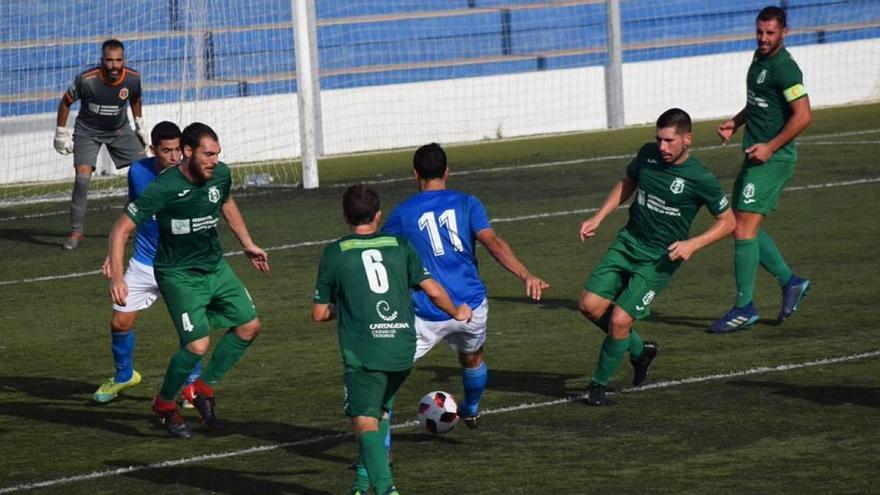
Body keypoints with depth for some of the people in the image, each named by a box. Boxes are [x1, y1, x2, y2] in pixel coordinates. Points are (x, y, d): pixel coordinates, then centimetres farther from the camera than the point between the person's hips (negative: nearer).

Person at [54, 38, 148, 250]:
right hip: (87, 131, -3)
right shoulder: (86, 80, -28)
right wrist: (61, 133, -7)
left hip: (120, 130, 3)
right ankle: (76, 232, -9)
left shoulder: (133, 78, -19)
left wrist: (140, 124, 12)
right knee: (83, 176, -20)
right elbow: (66, 102, -10)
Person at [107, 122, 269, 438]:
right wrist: (117, 278, -30)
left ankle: (203, 389, 22)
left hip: (215, 266, 7)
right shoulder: (164, 189, -25)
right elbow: (121, 229, -22)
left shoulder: (220, 174, -6)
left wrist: (248, 245, 25)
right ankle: (164, 405, 8)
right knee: (198, 344, -18)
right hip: (178, 274, -7)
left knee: (249, 326, 6)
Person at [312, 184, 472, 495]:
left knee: (365, 422, -8)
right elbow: (433, 291, 6)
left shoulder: (335, 253, 5)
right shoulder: (400, 245, 10)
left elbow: (319, 314, 8)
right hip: (403, 349, 4)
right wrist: (456, 313, 26)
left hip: (363, 352, -4)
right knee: (381, 411, 25)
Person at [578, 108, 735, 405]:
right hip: (628, 242, 6)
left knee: (619, 320, -15)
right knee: (590, 305, -6)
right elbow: (627, 184, 20)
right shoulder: (648, 155, 0)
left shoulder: (700, 179, -14)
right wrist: (598, 219, 11)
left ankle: (599, 383, 9)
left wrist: (692, 244, -17)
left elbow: (727, 222, -4)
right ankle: (639, 351, 20)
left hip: (660, 258, -6)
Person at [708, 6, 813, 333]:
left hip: (773, 159, -10)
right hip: (756, 157, 10)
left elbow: (803, 115, -21)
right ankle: (790, 283, 23)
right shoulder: (759, 59, 13)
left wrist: (770, 147, -21)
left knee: (744, 229, -10)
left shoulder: (785, 69, -16)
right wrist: (735, 123, 12)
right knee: (742, 228, 13)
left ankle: (744, 309, -4)